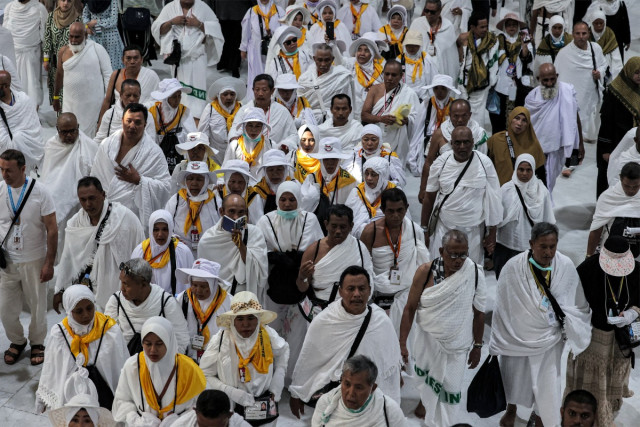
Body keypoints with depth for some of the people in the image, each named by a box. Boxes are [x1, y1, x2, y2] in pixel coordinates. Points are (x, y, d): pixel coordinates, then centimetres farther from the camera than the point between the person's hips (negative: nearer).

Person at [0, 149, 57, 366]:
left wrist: (49, 263, -10)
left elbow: (52, 230, -9)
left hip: (34, 260, -2)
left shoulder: (39, 192, -12)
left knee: (37, 305, 10)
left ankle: (37, 343, 32)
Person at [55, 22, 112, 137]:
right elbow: (59, 75, 17)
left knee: (88, 132, 2)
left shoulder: (96, 49, -6)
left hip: (92, 102, -3)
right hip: (70, 101, 3)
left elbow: (107, 73, -5)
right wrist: (56, 97, 23)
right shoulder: (63, 51, 5)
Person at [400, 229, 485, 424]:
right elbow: (410, 308, -8)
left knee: (450, 389, 3)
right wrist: (402, 343, -9)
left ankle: (440, 422, 28)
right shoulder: (425, 272, -16)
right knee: (425, 375, 25)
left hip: (456, 346, -2)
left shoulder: (475, 274, -18)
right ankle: (425, 399, 58)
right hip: (427, 340, 2)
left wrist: (478, 346, 2)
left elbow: (478, 313, -6)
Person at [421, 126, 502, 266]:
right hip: (444, 228, 1)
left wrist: (492, 233, -1)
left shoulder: (484, 163, -5)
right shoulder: (441, 162, -2)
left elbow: (493, 201, -1)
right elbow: (429, 197, 5)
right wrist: (424, 229, 5)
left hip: (474, 230, -1)